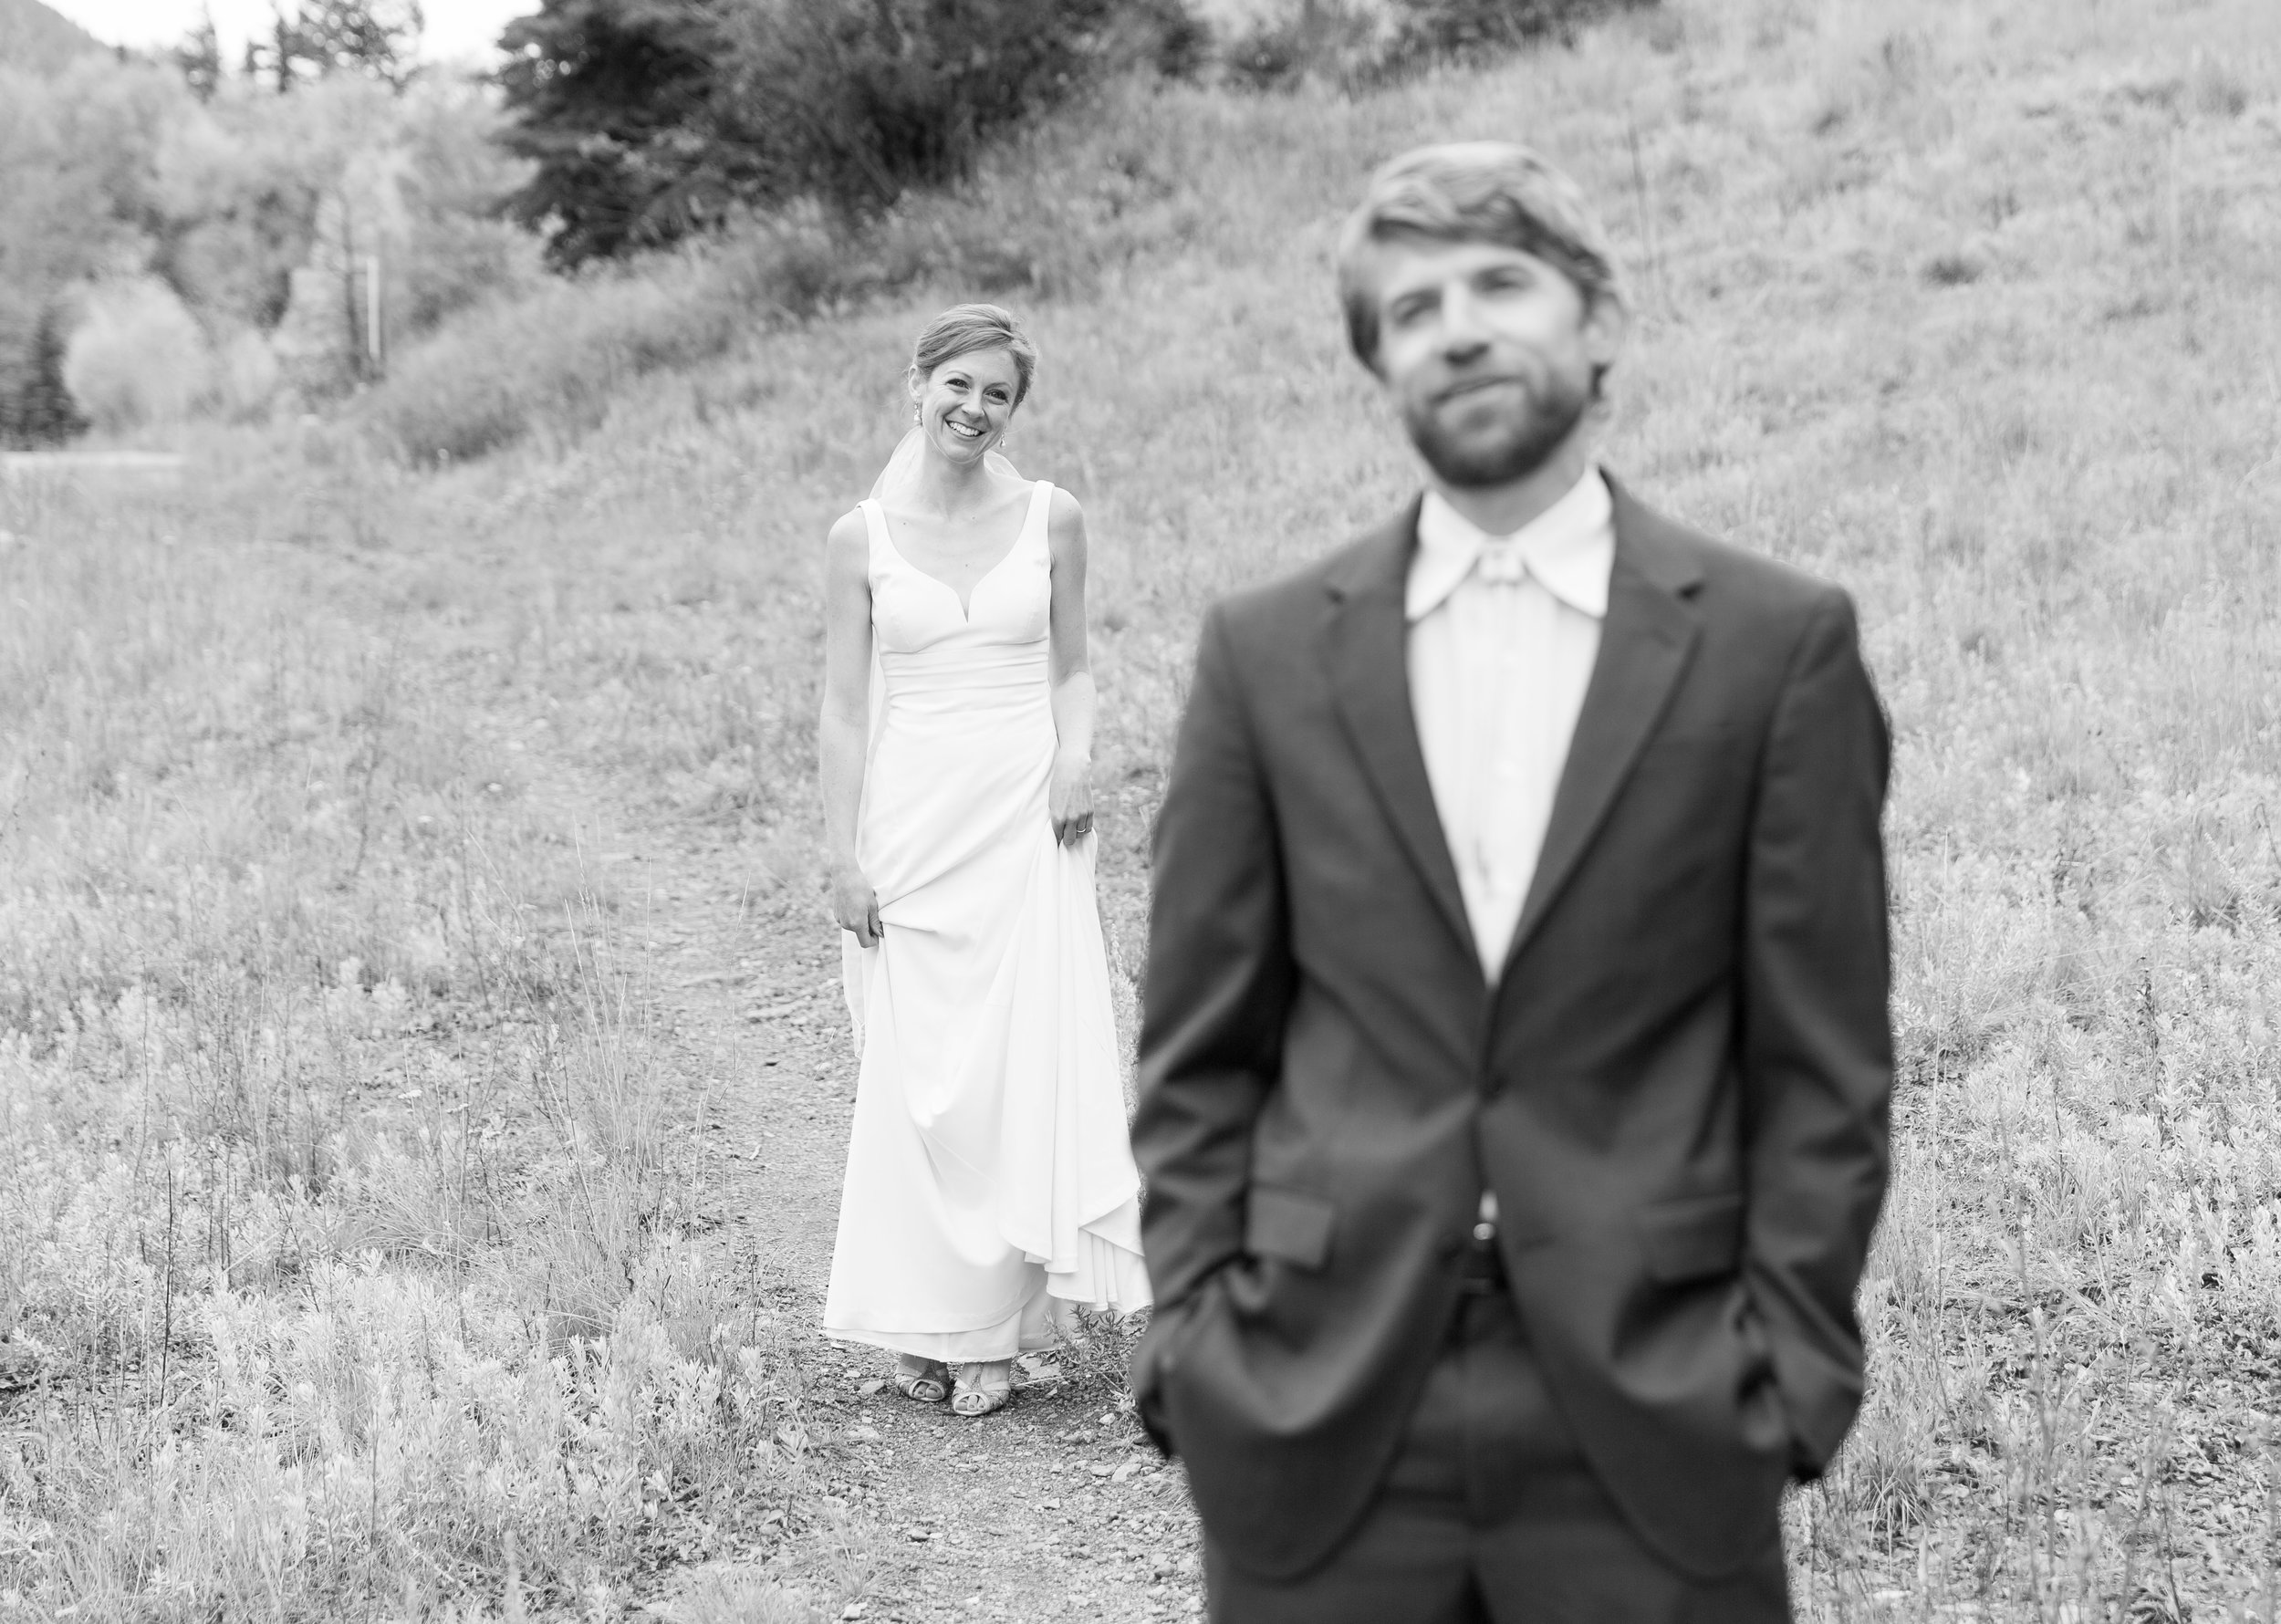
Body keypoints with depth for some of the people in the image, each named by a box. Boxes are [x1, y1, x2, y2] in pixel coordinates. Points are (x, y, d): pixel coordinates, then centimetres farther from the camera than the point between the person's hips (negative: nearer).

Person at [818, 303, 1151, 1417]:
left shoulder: (1051, 519, 4)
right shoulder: (861, 539, 2)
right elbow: (842, 711, 3)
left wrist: (1075, 755, -6)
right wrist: (843, 858, -2)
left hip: (1024, 823, 1)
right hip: (909, 828, 0)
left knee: (1026, 1064, -5)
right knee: (915, 1078, 1)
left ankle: (993, 1330, 4)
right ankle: (923, 1323, 13)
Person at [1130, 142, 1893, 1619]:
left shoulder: (1775, 644, 1)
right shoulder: (1268, 652, 6)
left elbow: (1823, 1055, 1)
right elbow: (1201, 1050, 8)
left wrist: (1791, 1362, -4)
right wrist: (1192, 1322, -1)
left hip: (1651, 1406, -1)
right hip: (1317, 1403, 2)